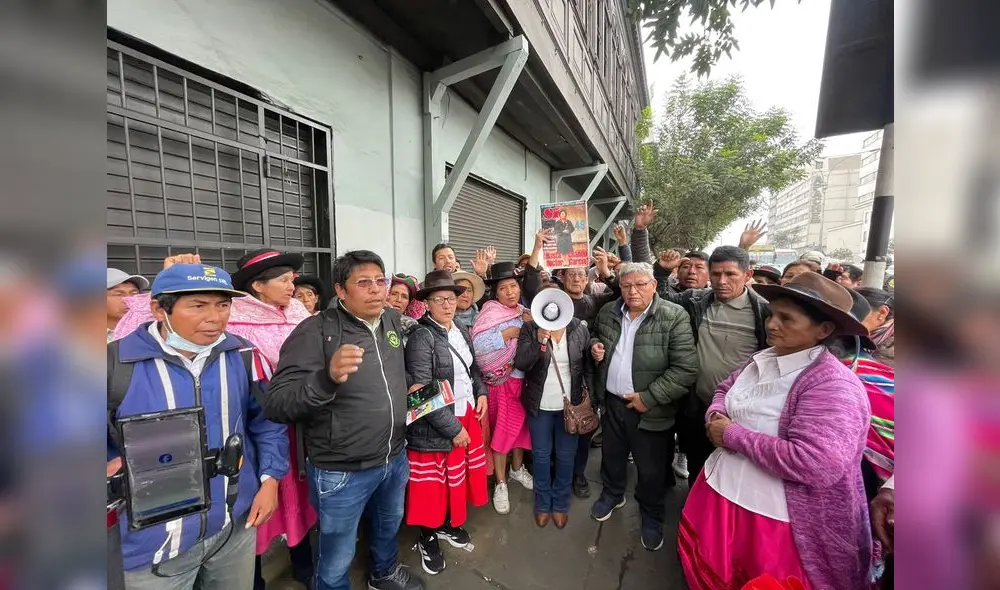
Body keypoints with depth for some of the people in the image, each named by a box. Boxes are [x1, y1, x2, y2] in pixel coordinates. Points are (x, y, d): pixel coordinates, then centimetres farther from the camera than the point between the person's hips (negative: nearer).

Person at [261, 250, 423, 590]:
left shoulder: (393, 320, -3)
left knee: (389, 525, 32)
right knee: (337, 561, 19)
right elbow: (276, 406, -26)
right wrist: (327, 378, -42)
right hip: (342, 472, -6)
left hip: (395, 459, 6)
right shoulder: (316, 331, -21)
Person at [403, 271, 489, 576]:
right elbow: (422, 392, -21)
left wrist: (481, 392, 0)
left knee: (458, 476, 21)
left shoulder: (462, 330, 3)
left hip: (467, 416, 7)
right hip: (435, 427, -6)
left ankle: (448, 524, 47)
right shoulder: (421, 336, -18)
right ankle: (427, 539, 39)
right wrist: (452, 428, -18)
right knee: (434, 483, 12)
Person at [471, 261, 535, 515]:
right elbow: (478, 343, -26)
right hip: (502, 381, -5)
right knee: (502, 430, 7)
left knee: (521, 425, 19)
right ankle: (501, 483, 27)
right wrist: (513, 331, -23)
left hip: (525, 379, 5)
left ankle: (517, 468, 43)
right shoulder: (490, 311, -12)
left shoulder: (525, 313, 5)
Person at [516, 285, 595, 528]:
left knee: (566, 456, 16)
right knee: (541, 455, 16)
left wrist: (590, 398, -3)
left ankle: (560, 504, 40)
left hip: (571, 404, 1)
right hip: (540, 405, 0)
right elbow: (521, 363, -17)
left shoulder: (579, 328, -5)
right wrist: (539, 341, -29)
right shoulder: (530, 329, -9)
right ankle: (542, 503, 40)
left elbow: (589, 366, 0)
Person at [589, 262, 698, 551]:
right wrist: (595, 344, -6)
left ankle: (652, 515, 44)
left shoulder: (674, 317, -17)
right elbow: (595, 335, 17)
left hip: (649, 408, -4)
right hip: (612, 401, 4)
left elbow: (686, 369, -20)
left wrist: (649, 397, -20)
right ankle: (612, 493, 52)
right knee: (612, 454, 24)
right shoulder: (608, 312, -1)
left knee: (651, 468, 15)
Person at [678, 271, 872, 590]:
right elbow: (725, 389, 13)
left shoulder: (833, 384, -24)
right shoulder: (764, 359, 0)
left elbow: (816, 465, -32)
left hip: (773, 519, -6)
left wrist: (732, 434, -24)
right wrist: (715, 415, -8)